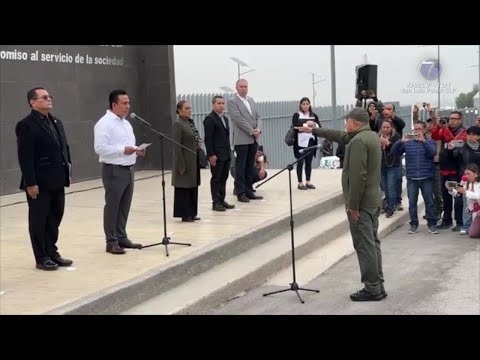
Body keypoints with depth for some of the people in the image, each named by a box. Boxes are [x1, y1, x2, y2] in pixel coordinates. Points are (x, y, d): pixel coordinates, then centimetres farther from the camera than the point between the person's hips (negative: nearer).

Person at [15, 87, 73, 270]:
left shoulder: (56, 122, 14)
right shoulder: (26, 125, -12)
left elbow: (64, 148, 17)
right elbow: (25, 157, -16)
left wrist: (67, 172, 11)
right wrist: (30, 183, -19)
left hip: (57, 181, 8)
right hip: (39, 183, -7)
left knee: (54, 218, 14)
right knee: (39, 220, 4)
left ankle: (52, 252, 26)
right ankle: (42, 258, 12)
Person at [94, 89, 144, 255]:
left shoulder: (126, 123, 17)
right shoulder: (104, 123, -12)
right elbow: (100, 147, -20)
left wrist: (136, 151, 3)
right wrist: (122, 150, -24)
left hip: (129, 169, 9)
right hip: (114, 170, -8)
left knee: (124, 206, 13)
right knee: (112, 206, -2)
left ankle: (122, 237, 23)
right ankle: (111, 241, 4)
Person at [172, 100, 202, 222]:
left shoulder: (190, 122, 12)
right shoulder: (178, 124, -13)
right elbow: (177, 146, -16)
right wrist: (181, 165, -19)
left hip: (194, 160, 8)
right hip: (185, 161, -8)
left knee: (193, 187, 13)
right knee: (184, 187, 1)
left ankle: (191, 213, 22)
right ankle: (184, 214, 8)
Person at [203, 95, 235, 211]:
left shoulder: (225, 118, 17)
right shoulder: (210, 119, -10)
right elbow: (208, 139, -14)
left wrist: (229, 152, 15)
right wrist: (211, 155, -19)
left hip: (226, 155, 8)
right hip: (216, 155, -8)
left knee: (223, 178, 10)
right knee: (216, 179, -2)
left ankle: (222, 200, 17)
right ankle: (216, 203, 2)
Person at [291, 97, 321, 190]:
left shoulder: (314, 115, 13)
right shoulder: (296, 115, 1)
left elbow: (319, 126, 4)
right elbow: (295, 127, -13)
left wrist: (314, 125, -16)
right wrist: (305, 125, -19)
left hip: (311, 141, 4)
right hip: (300, 142, -4)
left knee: (309, 162, 8)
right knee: (300, 162, -1)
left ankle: (308, 182, 15)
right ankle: (300, 183, 2)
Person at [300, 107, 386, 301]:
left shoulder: (358, 141, -18)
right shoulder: (371, 136, 14)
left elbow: (357, 176, -24)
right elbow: (339, 136, 27)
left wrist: (353, 205, -21)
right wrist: (314, 131, 34)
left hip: (362, 202, -10)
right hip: (373, 200, 10)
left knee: (365, 245, -5)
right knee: (372, 243, 12)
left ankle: (372, 289, -2)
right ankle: (378, 286, 17)